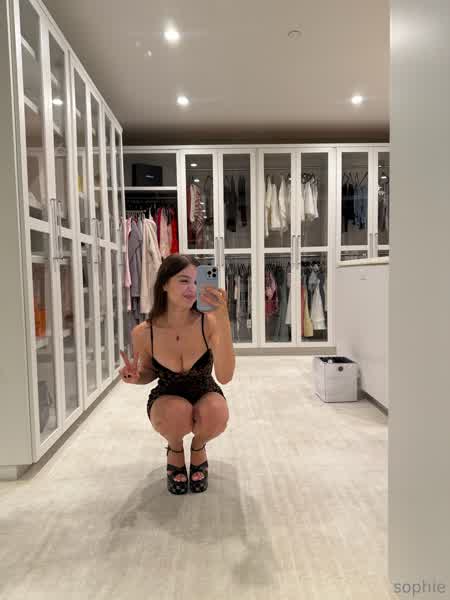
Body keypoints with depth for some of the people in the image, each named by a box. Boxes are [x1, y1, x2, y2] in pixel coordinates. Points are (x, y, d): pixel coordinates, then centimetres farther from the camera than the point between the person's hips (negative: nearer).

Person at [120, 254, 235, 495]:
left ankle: (198, 449, 4)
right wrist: (136, 377, -22)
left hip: (206, 397, 0)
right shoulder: (143, 333, -18)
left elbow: (224, 377, -37)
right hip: (166, 401, 0)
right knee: (177, 412, -35)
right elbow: (151, 373, 3)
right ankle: (175, 451, 4)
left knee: (216, 413, -35)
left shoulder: (209, 322, -24)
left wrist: (222, 318, -45)